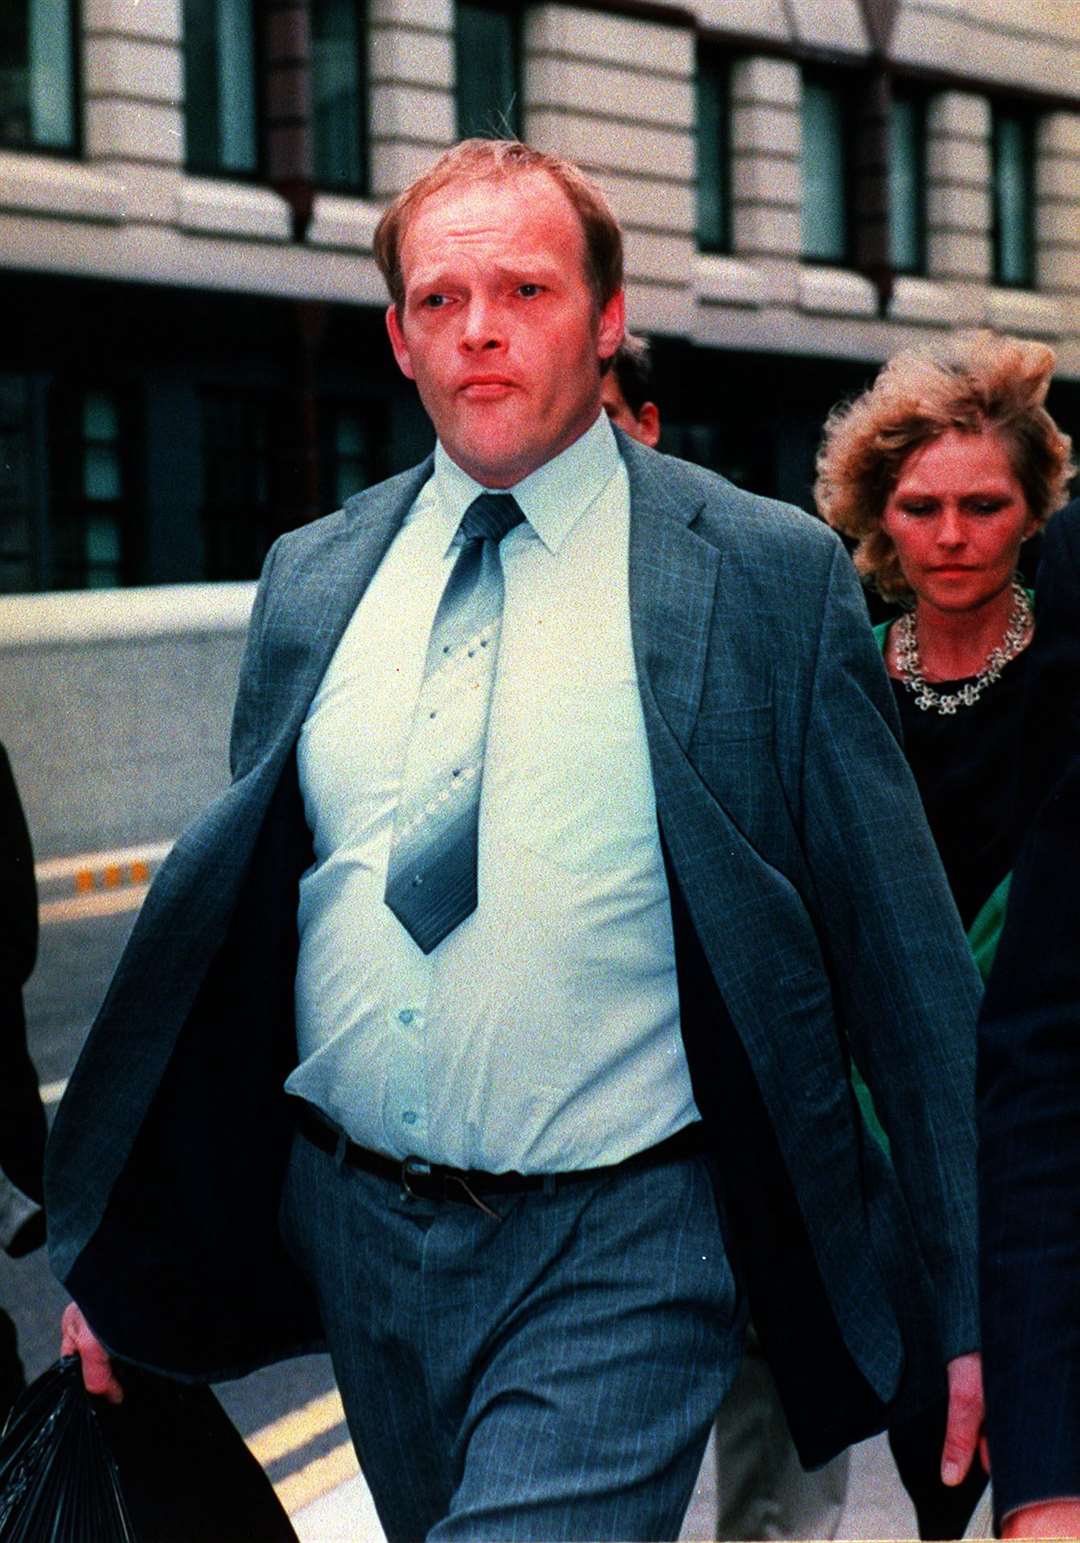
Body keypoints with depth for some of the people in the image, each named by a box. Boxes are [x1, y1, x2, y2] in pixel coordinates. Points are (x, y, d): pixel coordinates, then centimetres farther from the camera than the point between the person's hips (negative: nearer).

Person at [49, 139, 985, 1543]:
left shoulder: (773, 574, -6)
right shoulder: (312, 579, 7)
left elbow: (904, 955, -3)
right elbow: (228, 922, 13)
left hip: (617, 1260, -5)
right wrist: (116, 1250, 13)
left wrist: (969, 1299, -2)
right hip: (353, 1235, 5)